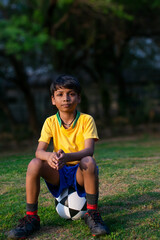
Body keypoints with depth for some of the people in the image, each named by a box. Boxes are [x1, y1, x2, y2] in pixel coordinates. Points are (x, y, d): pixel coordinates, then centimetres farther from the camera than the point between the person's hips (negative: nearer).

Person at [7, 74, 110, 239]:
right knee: (34, 164, -26)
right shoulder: (50, 122, -1)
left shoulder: (86, 120, -8)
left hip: (80, 171, -2)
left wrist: (67, 156, -43)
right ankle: (31, 217, -14)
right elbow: (39, 151, -13)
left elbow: (89, 150, -22)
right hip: (59, 172, 2)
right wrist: (49, 156, -39)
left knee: (89, 162, -36)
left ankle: (92, 214, -20)